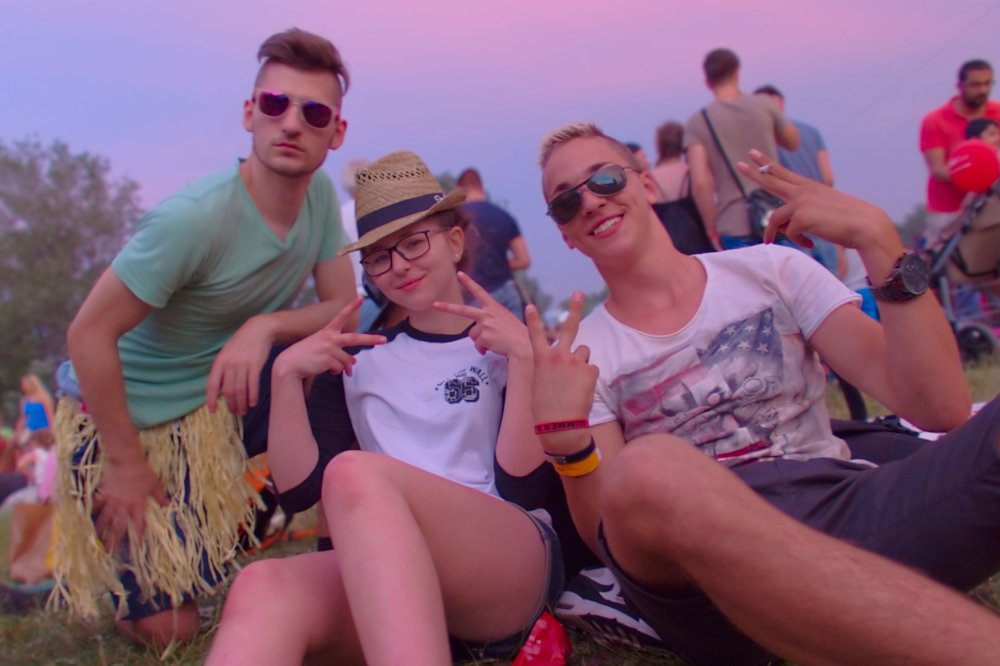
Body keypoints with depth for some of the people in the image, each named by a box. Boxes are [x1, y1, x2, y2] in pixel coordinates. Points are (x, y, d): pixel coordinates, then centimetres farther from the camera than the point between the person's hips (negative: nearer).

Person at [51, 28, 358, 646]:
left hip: (224, 397, 6)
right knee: (167, 628, -3)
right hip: (128, 418, -5)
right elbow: (89, 335, -25)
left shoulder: (321, 194, -10)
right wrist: (126, 463, -18)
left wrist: (265, 326, -27)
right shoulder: (195, 219, -30)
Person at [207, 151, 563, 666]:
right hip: (383, 578, 3)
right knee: (263, 590, -33)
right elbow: (300, 485, 12)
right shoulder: (359, 359, 22)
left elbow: (522, 479, -1)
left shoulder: (512, 340, 12)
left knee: (356, 474, -35)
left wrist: (521, 358, -11)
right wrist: (286, 374, 1)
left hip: (513, 562, -2)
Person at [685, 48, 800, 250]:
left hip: (734, 228, -1)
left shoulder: (698, 122, 0)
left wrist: (712, 228, -1)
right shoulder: (764, 105, 5)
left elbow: (700, 183, -11)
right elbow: (793, 142, 23)